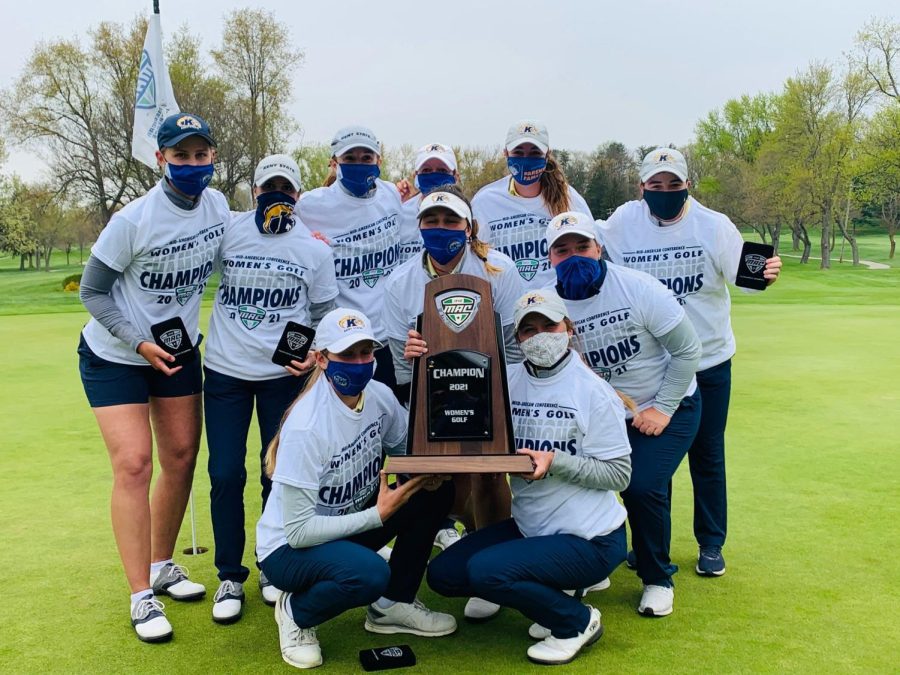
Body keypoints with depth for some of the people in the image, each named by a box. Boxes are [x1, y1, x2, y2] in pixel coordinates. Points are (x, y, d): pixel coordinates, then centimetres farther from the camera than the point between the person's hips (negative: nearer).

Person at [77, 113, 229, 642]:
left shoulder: (217, 204, -7)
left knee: (181, 459, 8)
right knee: (134, 463, -12)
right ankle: (142, 596, -2)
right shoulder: (134, 220, -22)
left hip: (179, 349, 6)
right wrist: (140, 342, -20)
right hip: (115, 356, -5)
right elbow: (93, 291, -13)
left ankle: (162, 565, 28)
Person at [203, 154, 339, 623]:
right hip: (225, 371, 0)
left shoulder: (314, 247, 2)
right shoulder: (227, 231, 0)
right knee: (226, 475, 0)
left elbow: (325, 313, 8)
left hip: (285, 374, 0)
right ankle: (230, 577, 16)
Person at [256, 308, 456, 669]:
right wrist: (378, 515, -27)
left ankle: (392, 605, 7)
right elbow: (299, 531, -27)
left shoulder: (379, 396, -11)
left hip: (348, 524, 7)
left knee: (436, 490, -9)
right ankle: (296, 611, 0)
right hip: (289, 547, -7)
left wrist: (429, 470, -19)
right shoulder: (306, 427, -29)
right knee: (369, 573, -35)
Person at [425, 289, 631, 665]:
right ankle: (554, 591, 15)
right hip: (530, 529, 7)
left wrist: (556, 461, -26)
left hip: (590, 541, -7)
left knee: (485, 570, -25)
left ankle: (576, 622, 0)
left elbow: (619, 474, -13)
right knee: (442, 574, 3)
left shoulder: (593, 391, -13)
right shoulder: (509, 381, 2)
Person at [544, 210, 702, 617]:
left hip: (669, 408, -3)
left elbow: (687, 350, -13)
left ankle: (658, 579, 7)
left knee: (643, 486, -19)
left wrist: (662, 409, -13)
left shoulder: (637, 288, -19)